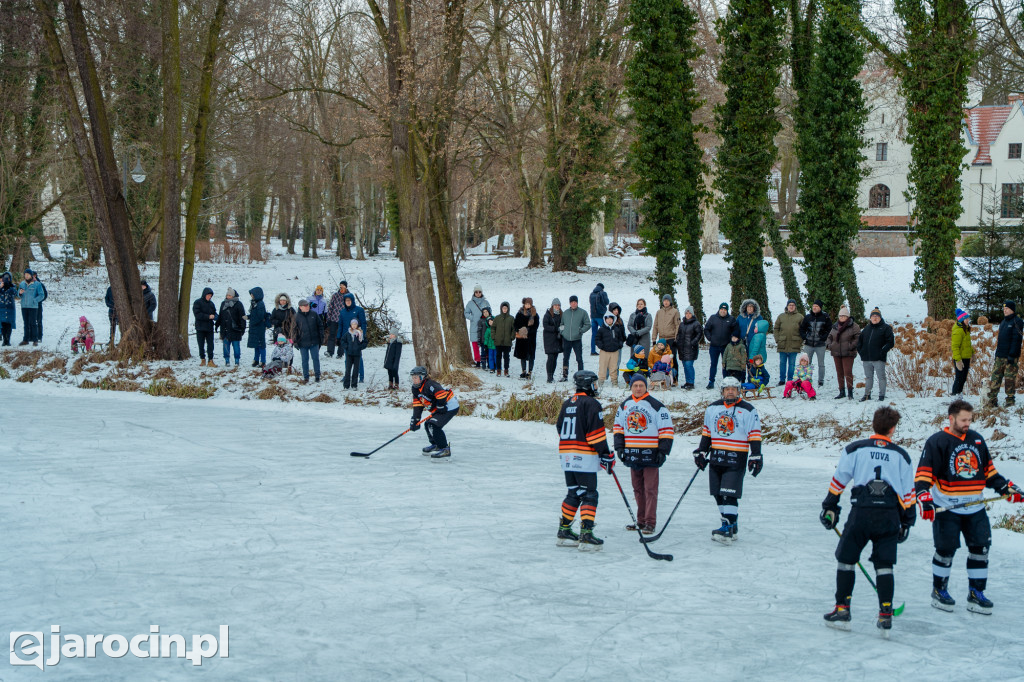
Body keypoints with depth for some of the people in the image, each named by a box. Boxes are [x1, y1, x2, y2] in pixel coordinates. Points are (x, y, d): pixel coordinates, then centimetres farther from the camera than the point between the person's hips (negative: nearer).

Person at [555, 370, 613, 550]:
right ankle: (586, 535, -12)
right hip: (584, 457, -8)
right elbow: (596, 432, -15)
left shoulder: (567, 404, 15)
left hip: (566, 455, 8)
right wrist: (605, 454, -10)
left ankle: (564, 532, 18)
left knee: (573, 493, 16)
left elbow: (560, 429, 19)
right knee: (589, 495, -5)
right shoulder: (591, 404, -10)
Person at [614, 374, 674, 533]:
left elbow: (667, 430, -4)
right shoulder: (624, 406, 10)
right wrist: (619, 447, 7)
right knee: (638, 489, 10)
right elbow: (617, 427, 18)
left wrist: (663, 451, -10)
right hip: (632, 454, 5)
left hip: (650, 454, -5)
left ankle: (650, 523, -4)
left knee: (650, 489, -5)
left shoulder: (656, 406, -5)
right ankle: (641, 521, 17)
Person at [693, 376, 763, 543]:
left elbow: (754, 436, -2)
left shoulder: (748, 410, -1)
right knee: (718, 495, 5)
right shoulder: (713, 408, 12)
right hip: (716, 457, 5)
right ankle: (732, 525, 16)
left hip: (736, 459, -5)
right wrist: (701, 452, 15)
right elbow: (706, 432, 20)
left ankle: (728, 529, -13)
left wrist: (756, 457, -8)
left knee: (729, 494, -13)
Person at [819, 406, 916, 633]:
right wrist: (906, 521, 19)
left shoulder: (855, 449, 3)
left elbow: (839, 480, 3)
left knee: (846, 559, 10)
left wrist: (829, 508, 12)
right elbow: (908, 493, 11)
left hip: (861, 512, -2)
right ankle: (885, 615, 2)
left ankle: (842, 610, 11)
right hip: (889, 515, 2)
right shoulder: (901, 455, 9)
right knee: (884, 564, 8)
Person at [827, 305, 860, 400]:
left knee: (848, 372, -12)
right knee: (839, 373, 9)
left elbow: (858, 338, -6)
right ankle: (842, 391, 17)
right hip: (836, 353, 6)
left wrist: (851, 345, -17)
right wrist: (828, 344, 4)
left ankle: (850, 392, -4)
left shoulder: (853, 326, -3)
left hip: (848, 353, -6)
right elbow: (830, 337, 23)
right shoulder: (835, 326, 14)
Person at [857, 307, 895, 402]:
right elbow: (860, 340, 23)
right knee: (868, 377, 13)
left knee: (881, 377, -2)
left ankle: (881, 395, 5)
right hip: (866, 358, 5)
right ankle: (867, 394, 21)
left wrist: (883, 351, -13)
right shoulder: (866, 328, 15)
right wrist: (860, 350, 9)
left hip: (878, 359, -5)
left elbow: (891, 342, -6)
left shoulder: (885, 328, 0)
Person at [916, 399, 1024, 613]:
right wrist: (924, 498, -28)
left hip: (975, 507, 5)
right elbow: (924, 473, -15)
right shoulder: (937, 442, -9)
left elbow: (988, 470, 19)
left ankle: (976, 593, 15)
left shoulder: (977, 439, 11)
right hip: (946, 508, -5)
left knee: (981, 548, 4)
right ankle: (938, 591, 19)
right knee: (946, 550, 1)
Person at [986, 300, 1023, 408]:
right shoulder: (1003, 322, 18)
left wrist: (1012, 355, -19)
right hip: (1000, 356, 8)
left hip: (1010, 357, -8)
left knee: (1010, 379, -2)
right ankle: (992, 400, 4)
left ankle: (1010, 401, 6)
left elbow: (1016, 340, -14)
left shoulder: (1017, 322, -7)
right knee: (995, 376, 3)